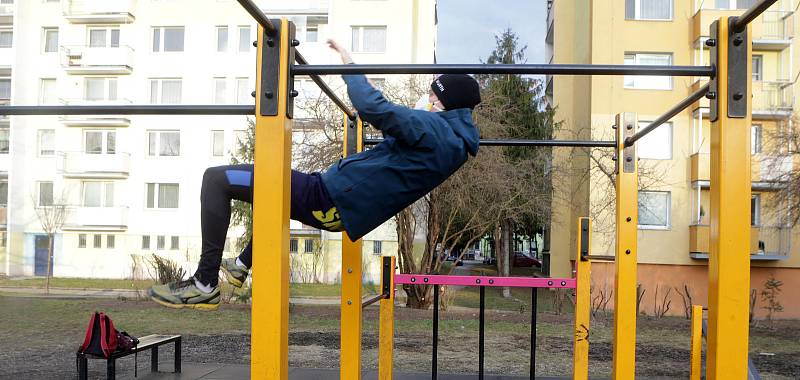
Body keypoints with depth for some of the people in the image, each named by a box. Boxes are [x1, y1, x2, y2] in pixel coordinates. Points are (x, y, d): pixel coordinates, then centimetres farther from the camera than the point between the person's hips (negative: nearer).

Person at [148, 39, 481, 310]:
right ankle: (242, 266, 48)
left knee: (216, 179, -10)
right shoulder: (454, 138, 12)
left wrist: (349, 66, -16)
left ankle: (205, 285, -8)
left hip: (328, 200, -11)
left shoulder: (434, 128, -17)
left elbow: (373, 107, -29)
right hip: (341, 209, 11)